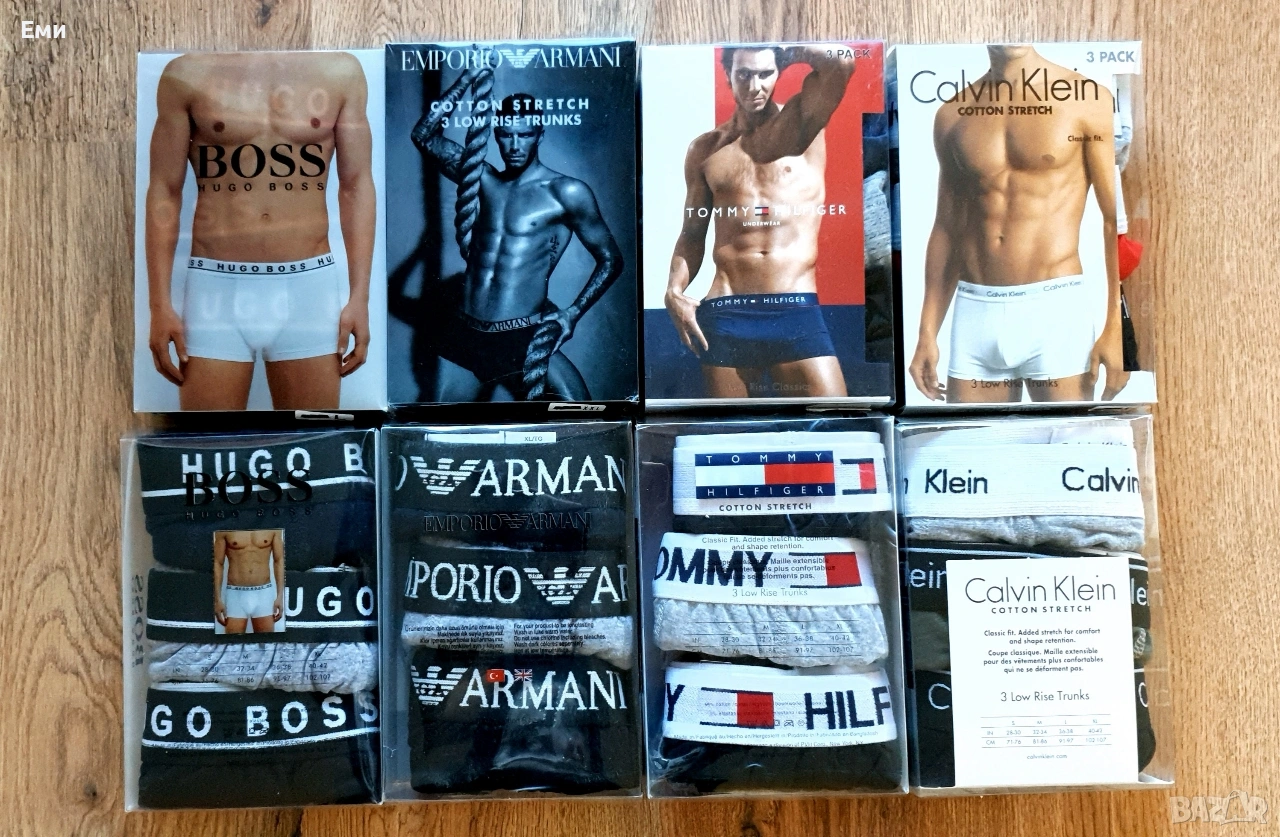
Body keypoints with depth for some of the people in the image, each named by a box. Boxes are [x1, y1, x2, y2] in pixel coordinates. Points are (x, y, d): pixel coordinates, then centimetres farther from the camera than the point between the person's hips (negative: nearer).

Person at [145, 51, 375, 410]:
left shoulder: (341, 71, 4)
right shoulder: (187, 74, 2)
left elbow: (356, 187, 5)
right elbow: (164, 191, 4)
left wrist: (359, 297, -1)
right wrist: (160, 305, -1)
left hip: (309, 287, 1)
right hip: (216, 288, 0)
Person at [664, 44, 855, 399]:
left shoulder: (802, 120, 9)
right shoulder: (705, 149, 14)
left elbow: (841, 61, -10)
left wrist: (784, 51, 7)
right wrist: (674, 290, 0)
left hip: (797, 311, -1)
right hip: (725, 314, 2)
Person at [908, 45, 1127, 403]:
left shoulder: (1086, 99, 0)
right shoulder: (952, 114, 9)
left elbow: (1117, 221, -2)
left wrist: (1115, 327, -9)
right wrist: (927, 332, 10)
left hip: (1057, 308, -3)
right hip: (975, 312, 3)